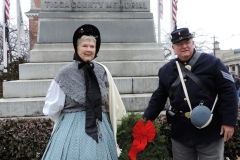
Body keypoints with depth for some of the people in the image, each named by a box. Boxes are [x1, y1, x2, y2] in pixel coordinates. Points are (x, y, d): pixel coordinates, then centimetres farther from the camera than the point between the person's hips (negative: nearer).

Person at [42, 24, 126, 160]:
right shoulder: (66, 73, -8)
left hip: (101, 129, 3)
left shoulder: (103, 71, 1)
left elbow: (113, 103, 12)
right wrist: (69, 120, 10)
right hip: (72, 130, -3)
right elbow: (52, 108, -2)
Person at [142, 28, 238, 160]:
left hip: (210, 130, -3)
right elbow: (158, 98, 11)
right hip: (180, 131, 4)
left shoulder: (212, 62, -4)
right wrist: (145, 120, 2)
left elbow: (228, 91, -6)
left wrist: (229, 121, -12)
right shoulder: (166, 70, 6)